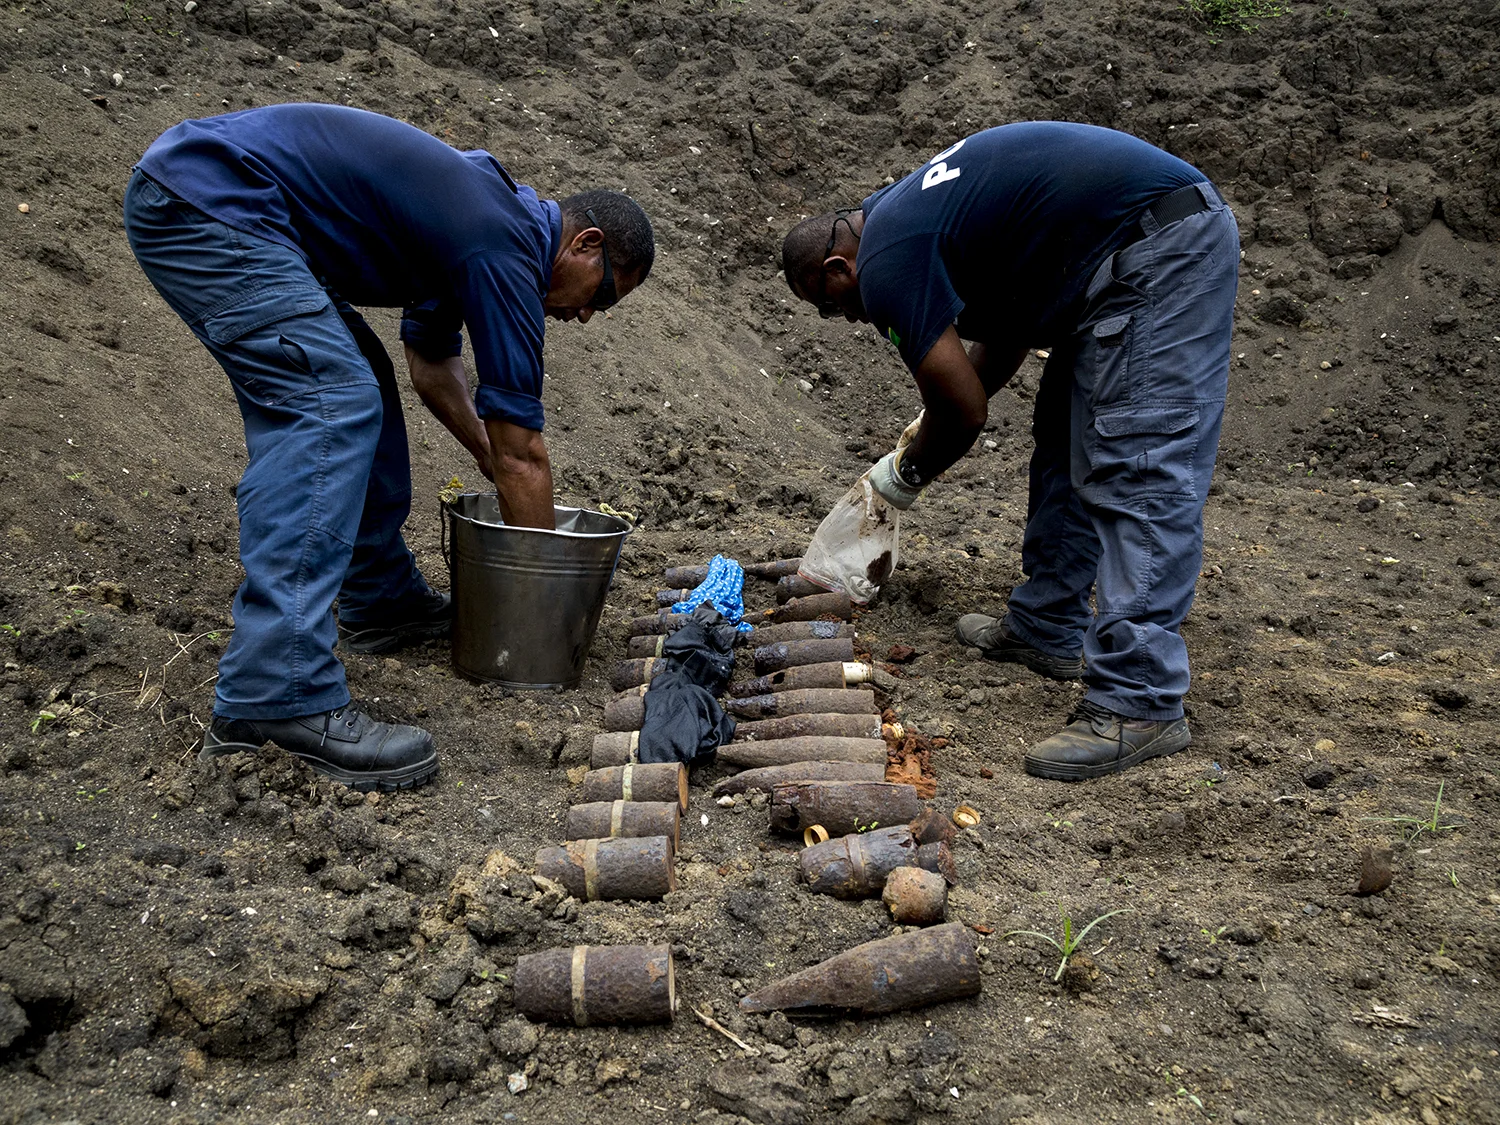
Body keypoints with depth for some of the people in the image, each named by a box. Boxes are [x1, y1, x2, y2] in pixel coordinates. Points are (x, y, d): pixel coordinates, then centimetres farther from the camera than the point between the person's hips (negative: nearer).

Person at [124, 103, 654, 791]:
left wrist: (496, 467, 34)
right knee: (333, 405, -19)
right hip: (201, 199, -11)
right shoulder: (507, 248, -12)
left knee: (355, 381, 16)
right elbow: (522, 453, -8)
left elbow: (433, 365, 31)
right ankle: (272, 701, -24)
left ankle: (380, 600, 25)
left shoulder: (475, 211, 17)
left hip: (181, 187, 11)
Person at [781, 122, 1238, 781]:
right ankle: (1047, 630, 25)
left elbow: (965, 411, -9)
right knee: (1067, 447, 16)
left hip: (1155, 251, -11)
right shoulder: (907, 211, 19)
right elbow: (1006, 337, 28)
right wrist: (925, 437, 28)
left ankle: (1140, 704, -14)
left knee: (1135, 472, -15)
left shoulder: (885, 263, -12)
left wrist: (908, 473, 11)